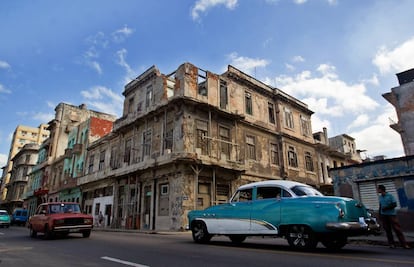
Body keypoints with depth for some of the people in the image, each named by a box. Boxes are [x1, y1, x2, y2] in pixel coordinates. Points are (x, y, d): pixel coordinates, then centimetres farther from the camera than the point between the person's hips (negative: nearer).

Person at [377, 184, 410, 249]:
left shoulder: (390, 195, -5)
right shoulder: (380, 197, 11)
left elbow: (394, 204, -8)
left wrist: (386, 208, -16)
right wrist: (379, 214, 11)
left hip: (391, 214, -5)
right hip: (384, 215, 5)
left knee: (397, 229, -6)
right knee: (387, 230, 5)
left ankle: (404, 244, 0)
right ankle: (391, 243, 12)